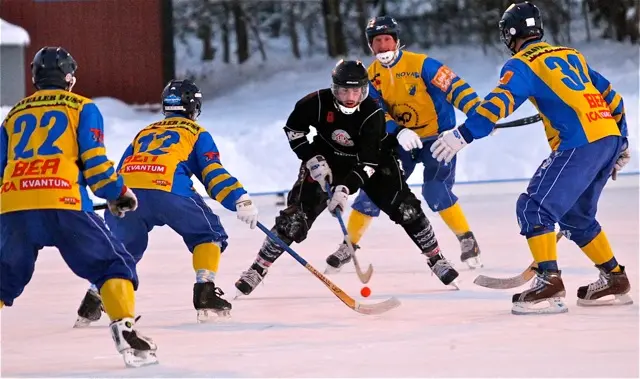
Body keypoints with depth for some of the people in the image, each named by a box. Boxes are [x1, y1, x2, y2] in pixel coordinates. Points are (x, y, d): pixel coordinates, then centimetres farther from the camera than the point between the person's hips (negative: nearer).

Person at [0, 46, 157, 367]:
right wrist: (118, 195, 17)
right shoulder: (82, 108, 13)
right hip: (63, 206, -4)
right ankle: (125, 332, -10)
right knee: (114, 265, 7)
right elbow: (94, 161, 2)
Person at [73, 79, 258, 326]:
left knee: (124, 245, 25)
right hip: (167, 188, -4)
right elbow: (212, 172, 9)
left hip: (127, 188, 4)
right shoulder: (196, 132, 23)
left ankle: (93, 300, 12)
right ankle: (205, 291, 0)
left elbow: (120, 171, 34)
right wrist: (241, 200, 4)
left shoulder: (145, 132, 36)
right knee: (208, 233, 15)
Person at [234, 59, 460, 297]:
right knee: (297, 212, -13)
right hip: (326, 159, 0)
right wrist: (312, 159, -16)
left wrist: (345, 188, -43)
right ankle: (258, 268, -6)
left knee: (405, 208, -11)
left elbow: (367, 163, -31)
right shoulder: (318, 103, -26)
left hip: (372, 159, 0)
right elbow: (293, 128, -8)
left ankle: (435, 259, 7)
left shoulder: (372, 114, -30)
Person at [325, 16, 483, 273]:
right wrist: (398, 131, -32)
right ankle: (349, 244, 14)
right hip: (400, 142, 5)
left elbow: (453, 87, -22)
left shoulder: (421, 64, -16)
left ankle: (467, 240, -6)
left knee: (435, 191, -22)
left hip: (437, 138, -5)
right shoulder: (371, 77, -2)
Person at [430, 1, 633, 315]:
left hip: (581, 143, -8)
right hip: (610, 138, 8)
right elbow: (609, 95, 26)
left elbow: (500, 101, -15)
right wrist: (621, 142, 33)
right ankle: (614, 280, 26)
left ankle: (549, 284, -20)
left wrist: (463, 135, -21)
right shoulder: (570, 54, 24)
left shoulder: (523, 63, 2)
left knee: (534, 207, -8)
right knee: (575, 215, 22)